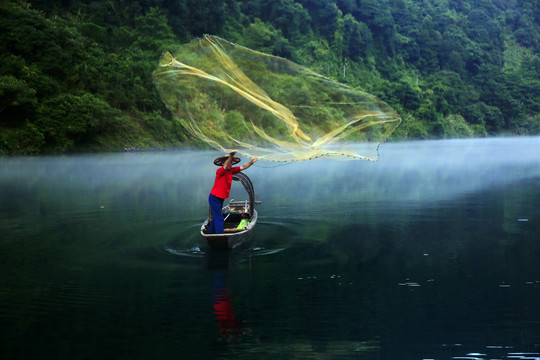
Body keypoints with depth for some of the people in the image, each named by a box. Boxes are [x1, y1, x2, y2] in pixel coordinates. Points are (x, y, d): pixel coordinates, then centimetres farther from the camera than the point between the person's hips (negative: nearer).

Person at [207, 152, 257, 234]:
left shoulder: (231, 170, 3)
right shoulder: (220, 171, -19)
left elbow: (243, 167, 5)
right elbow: (225, 167, -40)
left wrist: (251, 162, -10)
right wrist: (231, 156, -55)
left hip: (221, 199, 9)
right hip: (214, 198, -9)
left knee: (216, 218, 19)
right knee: (219, 218, -10)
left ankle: (209, 233, 32)